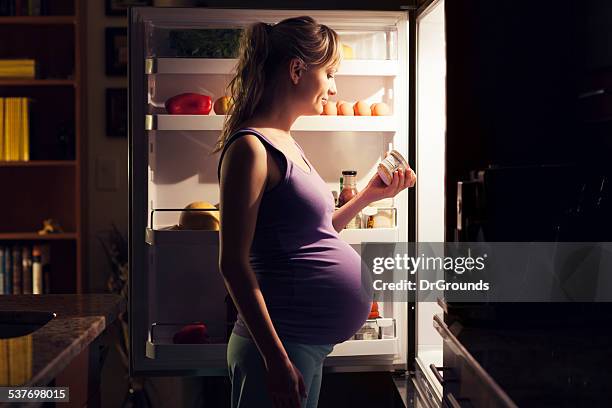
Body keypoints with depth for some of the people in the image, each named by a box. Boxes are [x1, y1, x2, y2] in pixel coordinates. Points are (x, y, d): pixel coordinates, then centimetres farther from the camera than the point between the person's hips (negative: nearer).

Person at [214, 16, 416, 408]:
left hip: (311, 345, 9)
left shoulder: (286, 142, 14)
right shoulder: (251, 147, -14)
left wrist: (368, 196, 14)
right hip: (284, 345, -9)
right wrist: (275, 358, -22)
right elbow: (233, 263, -19)